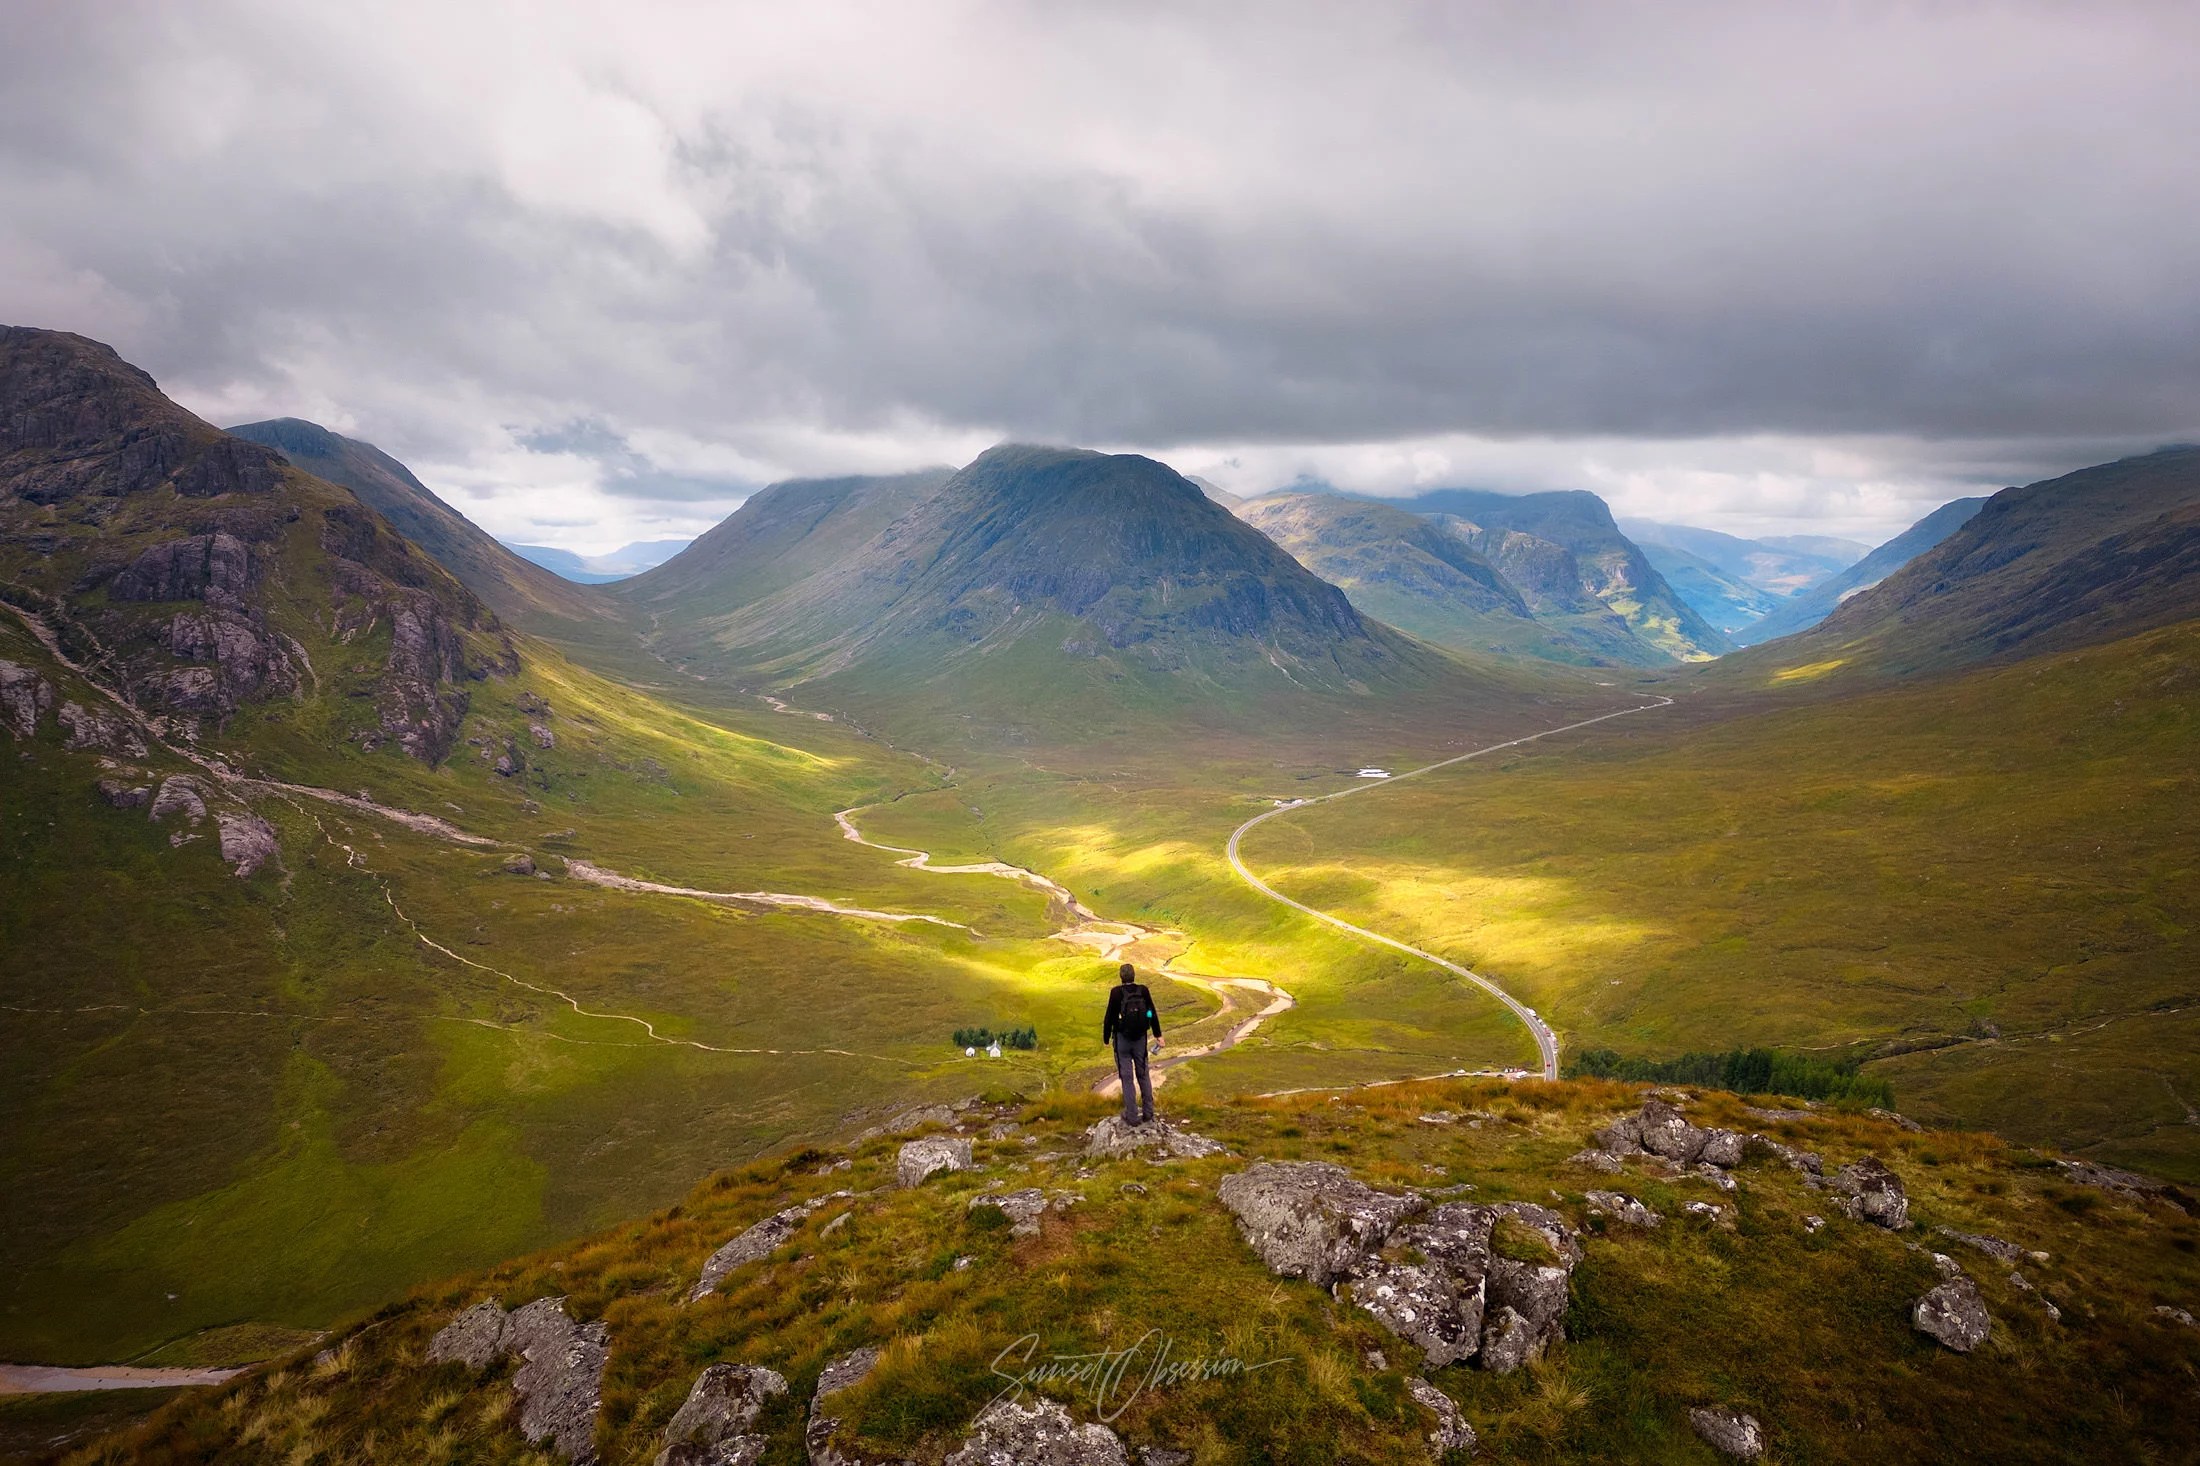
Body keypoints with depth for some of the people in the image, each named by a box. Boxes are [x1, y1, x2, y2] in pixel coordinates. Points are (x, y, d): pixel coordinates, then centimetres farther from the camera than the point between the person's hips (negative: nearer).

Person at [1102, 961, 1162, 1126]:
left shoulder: (1117, 992, -13)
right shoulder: (1143, 990, -4)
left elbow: (1109, 1017, -10)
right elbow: (1152, 1014, 2)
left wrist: (1106, 1038, 4)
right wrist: (1158, 1035, 12)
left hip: (1122, 1038, -3)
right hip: (1140, 1038, 3)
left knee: (1127, 1077, 4)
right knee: (1143, 1075, 16)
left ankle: (1132, 1116, 8)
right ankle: (1148, 1113, 20)